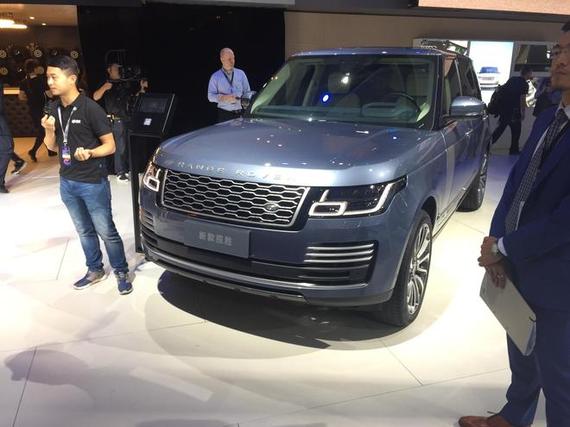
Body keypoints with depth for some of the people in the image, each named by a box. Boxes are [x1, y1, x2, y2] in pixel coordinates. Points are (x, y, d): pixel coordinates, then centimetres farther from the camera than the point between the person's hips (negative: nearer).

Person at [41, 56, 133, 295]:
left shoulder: (90, 108, -14)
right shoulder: (54, 109, 5)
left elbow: (110, 146, -12)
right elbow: (52, 147, 11)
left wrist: (89, 153, -30)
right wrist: (49, 130, -9)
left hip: (93, 183, -6)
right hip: (67, 183, 6)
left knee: (106, 231, 3)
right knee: (84, 231, 17)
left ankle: (121, 272, 18)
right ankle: (95, 270, 32)